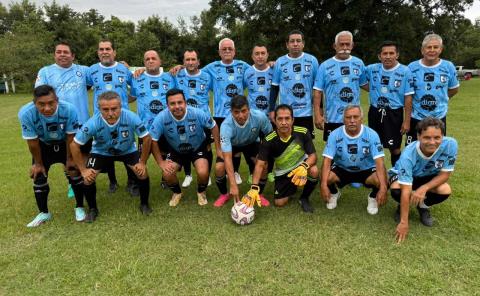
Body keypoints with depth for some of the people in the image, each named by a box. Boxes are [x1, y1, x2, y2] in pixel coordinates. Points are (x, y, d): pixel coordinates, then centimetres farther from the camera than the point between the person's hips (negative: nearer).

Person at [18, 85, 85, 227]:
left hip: (65, 144, -1)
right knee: (38, 177, 4)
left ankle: (79, 207, 18)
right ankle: (44, 213, 24)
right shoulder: (26, 113, -36)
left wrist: (69, 159, -9)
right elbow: (33, 142, -20)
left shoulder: (69, 109, -37)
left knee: (75, 172, -4)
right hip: (43, 146, 1)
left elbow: (70, 137, -20)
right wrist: (38, 163, -6)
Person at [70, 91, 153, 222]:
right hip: (101, 152, 1)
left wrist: (142, 163, -18)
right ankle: (92, 209, 16)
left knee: (142, 173, -18)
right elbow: (74, 145, -20)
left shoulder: (131, 117, -36)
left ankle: (144, 204, 10)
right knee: (87, 178, -13)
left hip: (128, 150, 0)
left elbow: (147, 138, -22)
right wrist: (83, 170, -17)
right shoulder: (93, 123, -34)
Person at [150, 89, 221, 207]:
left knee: (203, 173, -25)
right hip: (175, 150, 2)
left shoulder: (197, 113, -29)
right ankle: (177, 192, 16)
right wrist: (161, 162, -16)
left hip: (198, 148, -1)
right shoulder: (161, 118, -28)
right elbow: (153, 140, -15)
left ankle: (201, 192, 12)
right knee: (167, 174, -20)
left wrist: (218, 149, -10)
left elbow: (213, 126, -12)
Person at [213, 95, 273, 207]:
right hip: (231, 145, -1)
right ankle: (224, 194, 9)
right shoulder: (226, 125, -39)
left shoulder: (260, 117, -35)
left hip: (252, 143, 1)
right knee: (219, 168, -23)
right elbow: (227, 158, -41)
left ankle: (259, 194, 7)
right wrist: (233, 185, -46)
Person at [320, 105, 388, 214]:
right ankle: (334, 194, 10)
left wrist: (383, 187, -38)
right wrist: (323, 185, -35)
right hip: (341, 169, 1)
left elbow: (379, 162, -25)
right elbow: (327, 161, -21)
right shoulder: (335, 135, -18)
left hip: (366, 170, 0)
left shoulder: (371, 135, -19)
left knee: (380, 180, -31)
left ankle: (373, 197, 7)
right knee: (327, 177, -29)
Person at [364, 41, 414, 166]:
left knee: (394, 148, 2)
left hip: (394, 113, -3)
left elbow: (408, 98, -8)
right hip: (375, 112, 4)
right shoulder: (371, 69, -1)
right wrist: (373, 90, 5)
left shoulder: (405, 71, -10)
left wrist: (406, 121, -10)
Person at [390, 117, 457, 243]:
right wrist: (404, 222, -35)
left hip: (428, 176, 3)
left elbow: (445, 174, -17)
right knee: (396, 190, -34)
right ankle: (402, 207, 5)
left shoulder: (450, 144, -32)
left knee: (445, 191, -27)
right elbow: (406, 191, -37)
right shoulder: (408, 154, -38)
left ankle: (424, 207, 8)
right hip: (402, 175, -3)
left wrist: (424, 188, -34)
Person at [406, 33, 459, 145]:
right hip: (416, 117, -1)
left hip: (439, 117, 1)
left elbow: (454, 89, 11)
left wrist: (441, 100, 6)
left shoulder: (448, 67, -3)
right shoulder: (412, 67, -6)